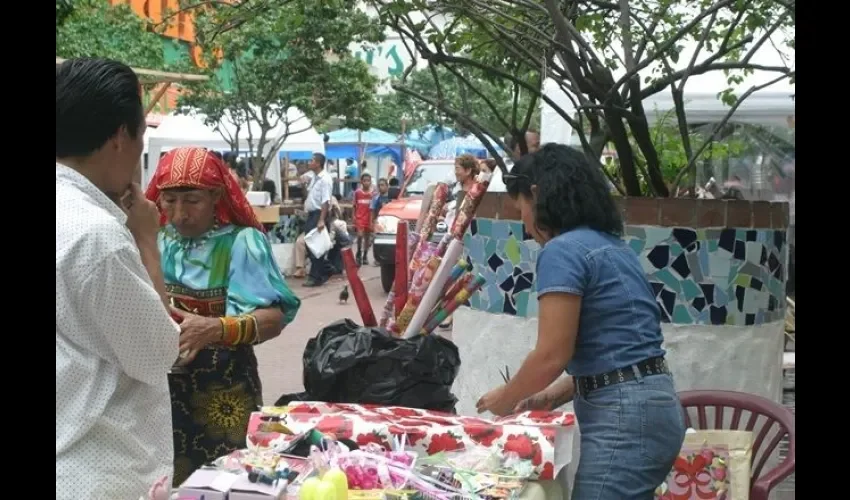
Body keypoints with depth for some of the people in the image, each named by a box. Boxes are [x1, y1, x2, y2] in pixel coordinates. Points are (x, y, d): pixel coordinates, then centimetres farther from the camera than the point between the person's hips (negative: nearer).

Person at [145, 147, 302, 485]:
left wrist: (215, 330, -34)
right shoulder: (154, 240, 2)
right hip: (158, 388, 3)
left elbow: (274, 318, -18)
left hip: (222, 393, -3)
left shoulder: (241, 242, -10)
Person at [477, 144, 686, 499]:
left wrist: (506, 398, 3)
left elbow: (552, 356, -14)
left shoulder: (563, 250, -11)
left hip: (623, 417, -10)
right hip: (652, 405, 10)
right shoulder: (612, 246, 16)